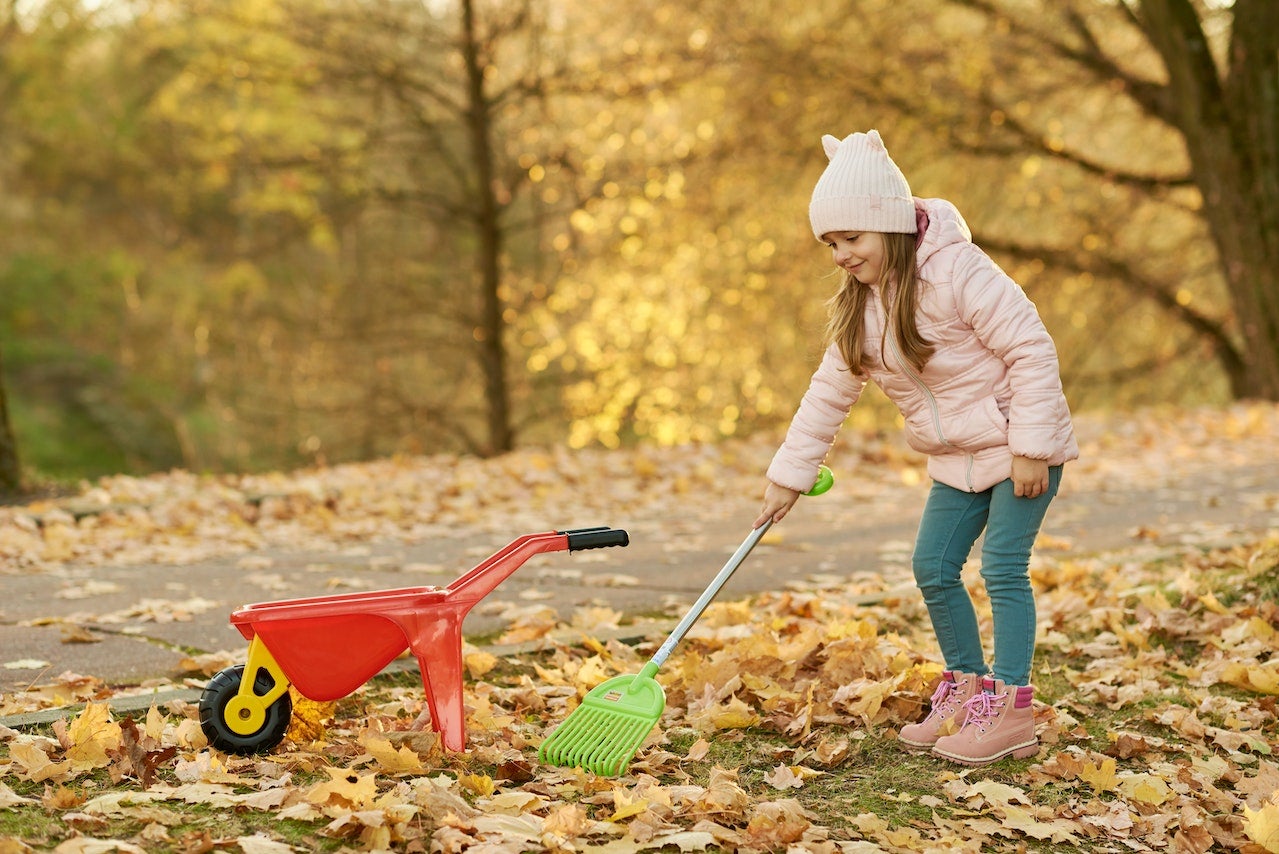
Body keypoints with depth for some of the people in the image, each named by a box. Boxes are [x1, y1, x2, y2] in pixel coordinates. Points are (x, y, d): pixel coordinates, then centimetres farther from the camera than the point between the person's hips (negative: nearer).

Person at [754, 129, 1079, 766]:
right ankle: (967, 690, 19)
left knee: (1003, 567, -12)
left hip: (1021, 447, -8)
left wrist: (1031, 448, -23)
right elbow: (829, 393, 9)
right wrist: (789, 475, 7)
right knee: (933, 567, 5)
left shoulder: (959, 272, -23)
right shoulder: (858, 309, 2)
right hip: (956, 458, 8)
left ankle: (1012, 712, -7)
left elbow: (1032, 350, -22)